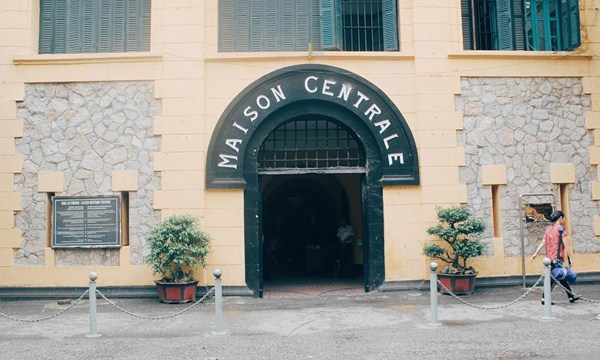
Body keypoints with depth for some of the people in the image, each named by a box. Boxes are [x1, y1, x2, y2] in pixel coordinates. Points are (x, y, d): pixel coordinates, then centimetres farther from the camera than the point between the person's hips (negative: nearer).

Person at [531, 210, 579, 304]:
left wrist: (535, 253, -3)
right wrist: (569, 260, -8)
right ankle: (544, 298, -9)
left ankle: (571, 296, 27)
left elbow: (543, 242, 3)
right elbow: (565, 245, -11)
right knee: (554, 278, -5)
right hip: (557, 257, -8)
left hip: (550, 257, 8)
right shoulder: (561, 228, -8)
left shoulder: (548, 229, 12)